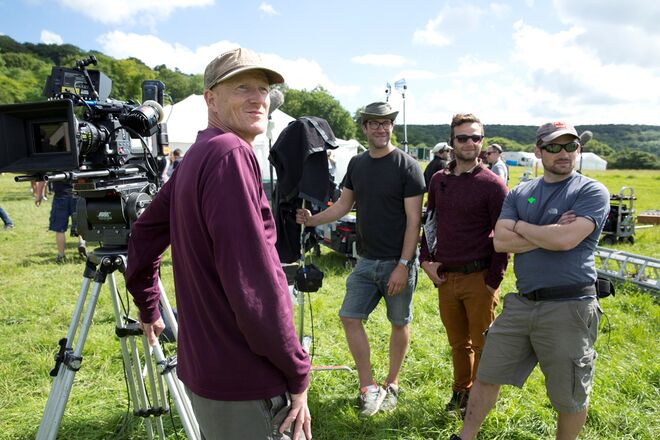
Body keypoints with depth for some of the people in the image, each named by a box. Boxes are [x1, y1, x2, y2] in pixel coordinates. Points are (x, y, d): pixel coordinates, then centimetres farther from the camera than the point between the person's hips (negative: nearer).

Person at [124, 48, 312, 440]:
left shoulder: (195, 157, 9)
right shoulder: (231, 153, -19)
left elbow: (145, 234, 18)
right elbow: (254, 281, -25)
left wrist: (148, 308, 28)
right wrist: (298, 374, -16)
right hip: (245, 384, -9)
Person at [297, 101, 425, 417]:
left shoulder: (407, 166, -11)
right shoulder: (357, 164, 7)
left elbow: (413, 219, -13)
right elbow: (343, 205, 11)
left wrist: (403, 265, -18)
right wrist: (312, 220, -7)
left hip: (398, 261, -5)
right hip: (366, 260, 5)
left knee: (399, 323, 8)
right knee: (349, 317, 1)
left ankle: (392, 385, 28)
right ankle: (369, 388, 13)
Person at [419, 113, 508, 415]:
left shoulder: (493, 184, -8)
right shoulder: (439, 181, 8)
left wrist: (493, 281, -12)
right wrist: (426, 261, 4)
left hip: (479, 277, -4)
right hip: (445, 277, 4)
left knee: (482, 344, 7)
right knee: (458, 343, 17)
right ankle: (461, 392, 34)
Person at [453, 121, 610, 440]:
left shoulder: (592, 192, -5)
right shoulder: (519, 193, 9)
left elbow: (566, 239, -21)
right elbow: (500, 242, -5)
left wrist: (518, 226, -6)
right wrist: (550, 233, -13)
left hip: (569, 307, -4)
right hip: (521, 303, 5)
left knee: (569, 397, 10)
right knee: (487, 375, 13)